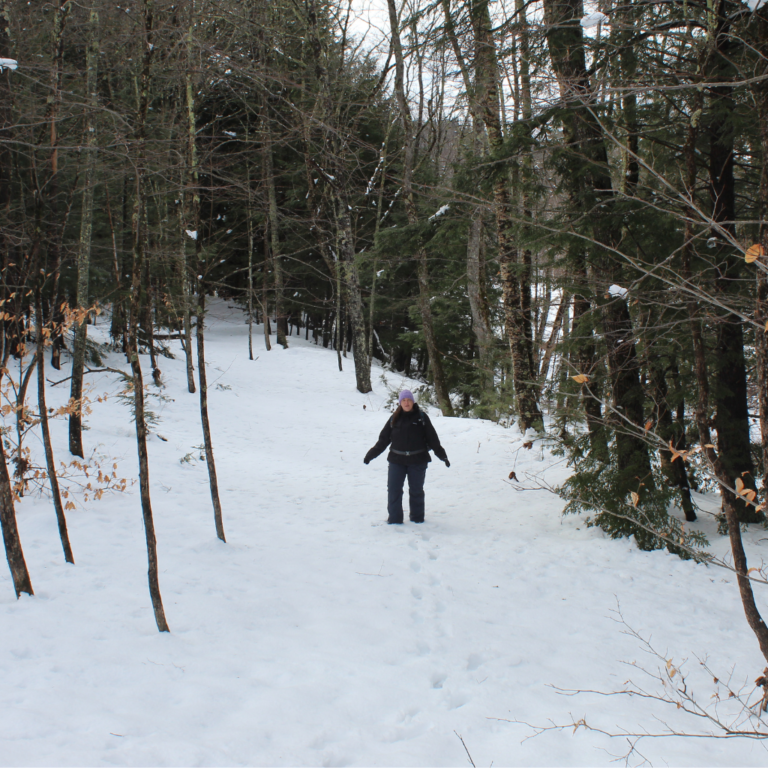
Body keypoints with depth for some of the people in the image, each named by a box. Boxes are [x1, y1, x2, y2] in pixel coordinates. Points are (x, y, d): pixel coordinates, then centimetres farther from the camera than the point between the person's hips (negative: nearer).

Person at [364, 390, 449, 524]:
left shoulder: (421, 417, 0)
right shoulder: (394, 418, 4)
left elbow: (432, 438, 4)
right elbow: (383, 440, 9)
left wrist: (442, 456, 3)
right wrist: (371, 455, 7)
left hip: (417, 461, -1)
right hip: (397, 460, 1)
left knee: (416, 490, 9)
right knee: (394, 490, -2)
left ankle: (417, 518, 23)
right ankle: (394, 518, 7)